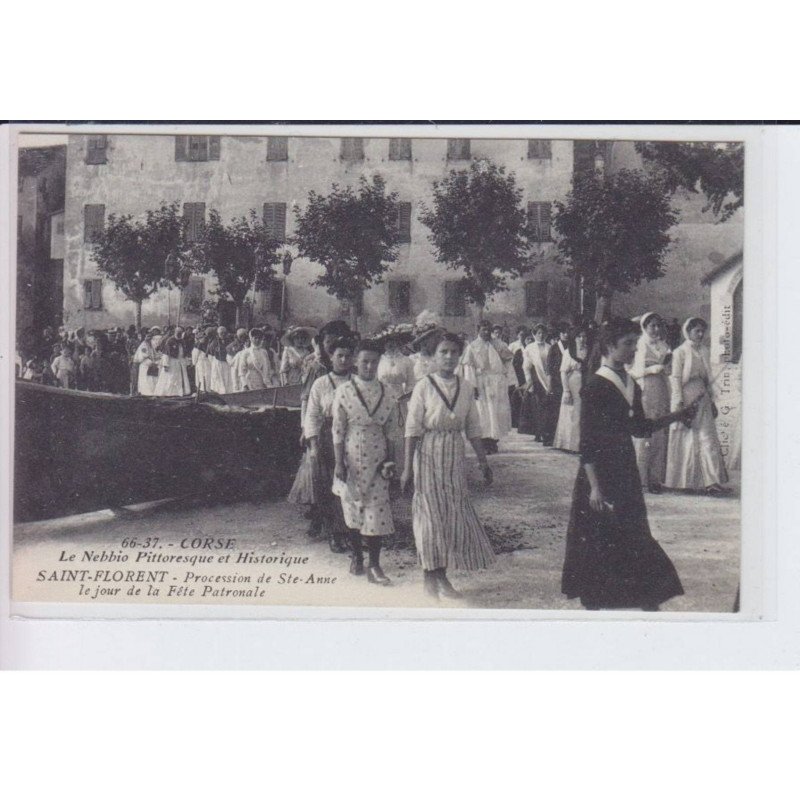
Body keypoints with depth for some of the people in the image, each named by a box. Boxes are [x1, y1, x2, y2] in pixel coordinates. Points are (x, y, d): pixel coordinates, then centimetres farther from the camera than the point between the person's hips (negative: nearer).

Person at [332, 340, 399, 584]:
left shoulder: (387, 393, 2)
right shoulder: (344, 391, -5)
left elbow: (390, 430, 7)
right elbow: (338, 430, -4)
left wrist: (391, 461, 5)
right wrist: (339, 463, -7)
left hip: (378, 458, 1)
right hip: (352, 457, -1)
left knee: (377, 510, -4)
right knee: (353, 507, 9)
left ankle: (374, 566, 0)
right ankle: (356, 556, 27)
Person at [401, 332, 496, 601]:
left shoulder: (466, 388, 4)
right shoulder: (424, 387, -8)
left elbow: (473, 428, 10)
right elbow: (412, 428, -8)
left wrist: (483, 461, 9)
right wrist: (407, 468, -10)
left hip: (455, 457, 4)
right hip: (429, 454, -4)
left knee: (455, 514, 4)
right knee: (431, 513, 1)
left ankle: (442, 576, 14)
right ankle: (430, 576, 13)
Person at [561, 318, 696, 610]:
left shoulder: (631, 385, 10)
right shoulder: (595, 387, -13)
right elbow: (587, 443, -15)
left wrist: (677, 416, 7)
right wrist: (595, 486, -20)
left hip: (626, 472, 7)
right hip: (601, 473, -7)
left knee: (638, 539, 8)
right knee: (597, 543, 0)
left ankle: (650, 604, 13)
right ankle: (593, 602, 10)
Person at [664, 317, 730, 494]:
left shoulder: (704, 352, 13)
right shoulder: (680, 352, -5)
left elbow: (708, 378, 18)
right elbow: (676, 378, -9)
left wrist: (712, 400, 16)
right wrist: (679, 403, -15)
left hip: (702, 399, 6)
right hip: (686, 398, -6)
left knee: (708, 438, -1)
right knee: (686, 440, 0)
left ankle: (711, 482, -1)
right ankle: (685, 482, 8)